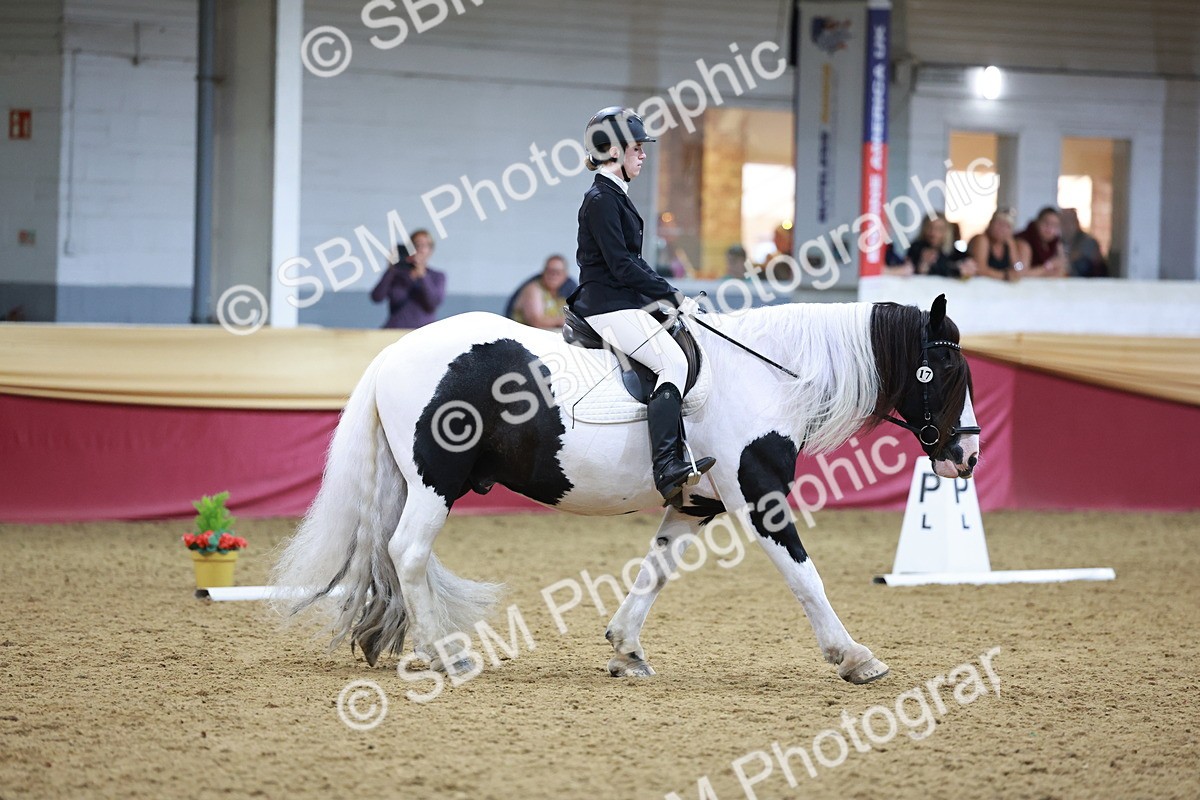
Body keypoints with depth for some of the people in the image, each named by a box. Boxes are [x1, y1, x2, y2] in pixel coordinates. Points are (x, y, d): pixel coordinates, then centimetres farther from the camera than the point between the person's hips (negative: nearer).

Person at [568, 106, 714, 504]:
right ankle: (667, 466, -35)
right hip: (609, 305, -11)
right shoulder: (601, 199, -13)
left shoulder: (614, 197, 18)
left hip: (626, 302, 11)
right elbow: (621, 266, -19)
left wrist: (669, 294, 12)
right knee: (673, 361, -24)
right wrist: (672, 295, -14)